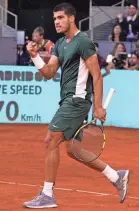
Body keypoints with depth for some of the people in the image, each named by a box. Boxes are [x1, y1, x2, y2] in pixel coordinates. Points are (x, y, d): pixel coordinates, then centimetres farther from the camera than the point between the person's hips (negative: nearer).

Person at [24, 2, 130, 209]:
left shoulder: (83, 42, -12)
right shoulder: (60, 44, 15)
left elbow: (96, 75, -14)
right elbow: (49, 73, 12)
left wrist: (98, 106, -17)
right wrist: (35, 56, -5)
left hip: (77, 99, -9)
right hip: (68, 101, 9)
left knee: (51, 141, -11)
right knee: (73, 150, 11)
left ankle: (47, 195, -5)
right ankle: (116, 176, 20)